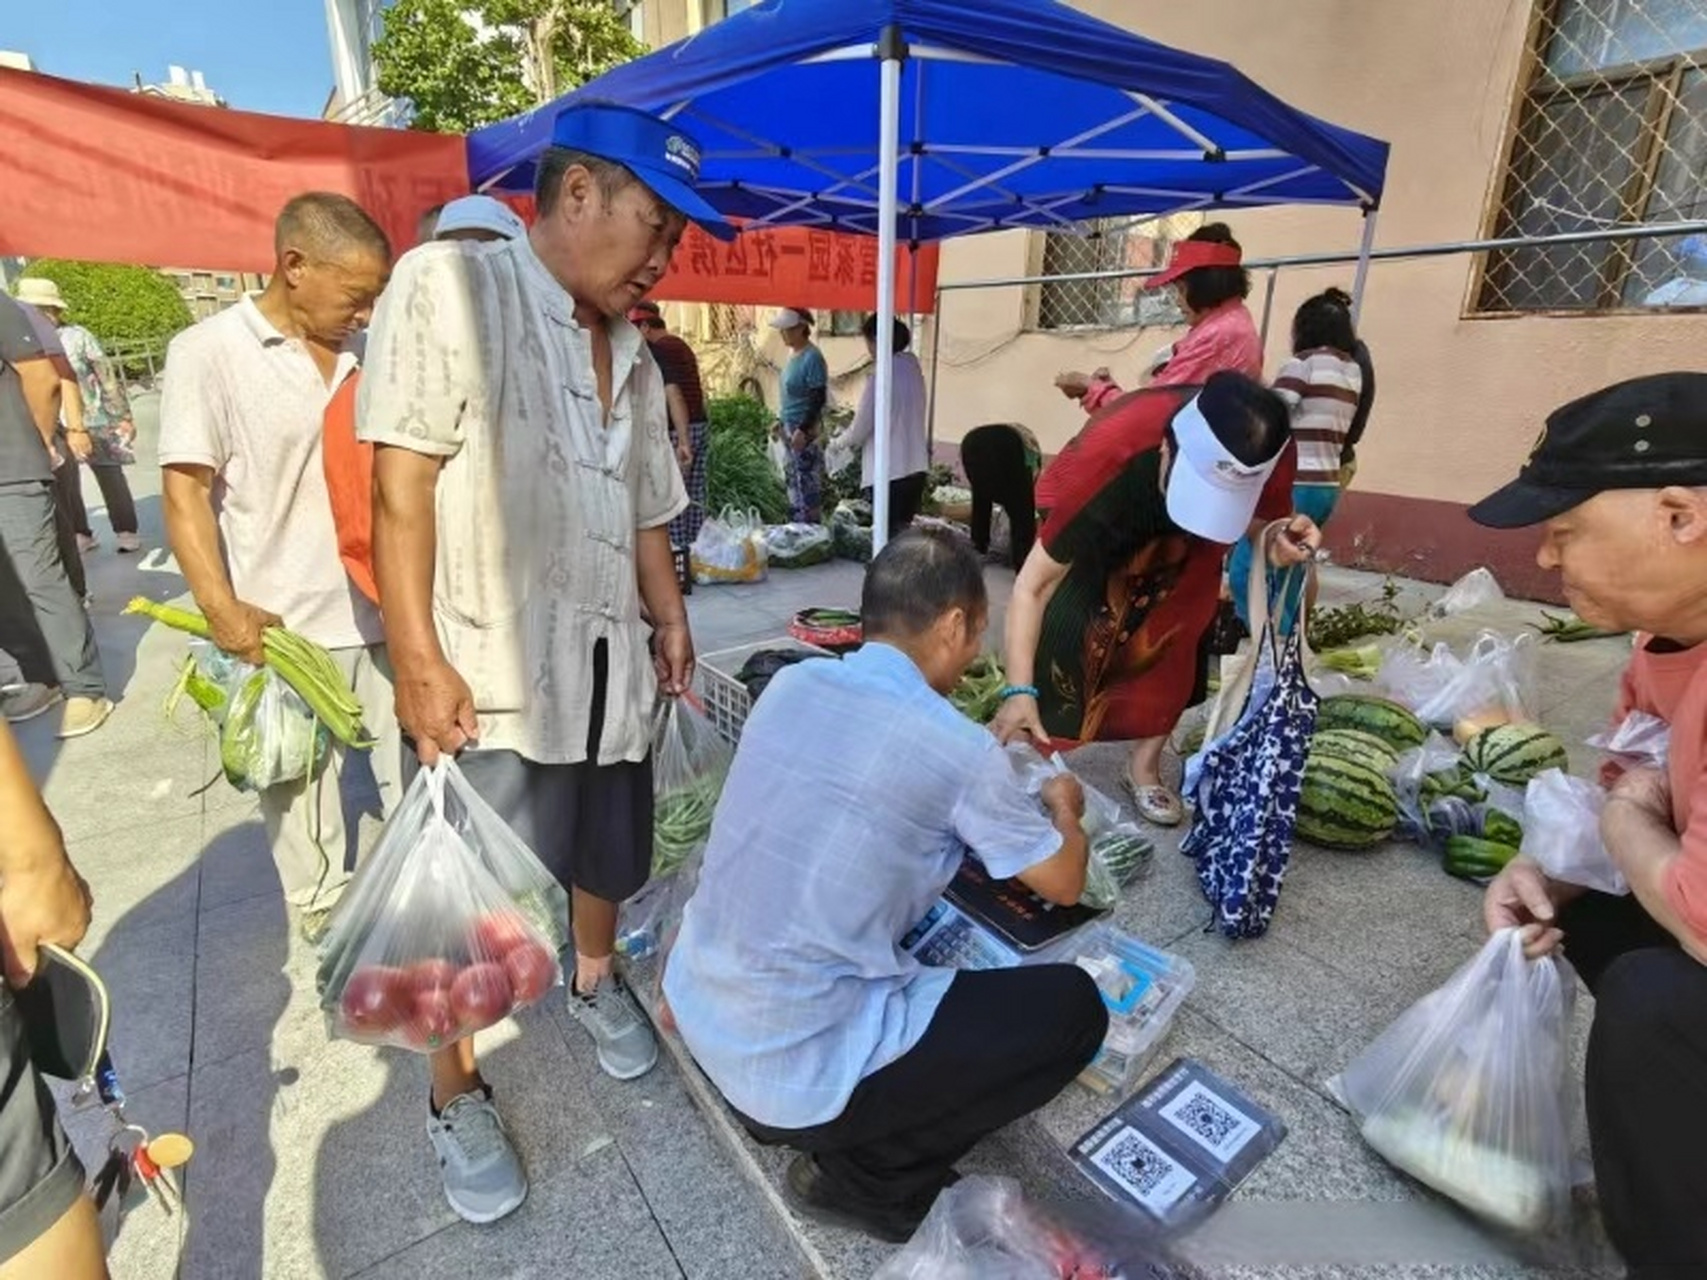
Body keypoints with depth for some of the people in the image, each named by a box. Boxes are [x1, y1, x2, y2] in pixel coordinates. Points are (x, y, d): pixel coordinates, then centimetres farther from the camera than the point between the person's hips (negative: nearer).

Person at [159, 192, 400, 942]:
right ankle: (327, 922, 31)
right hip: (286, 627, -3)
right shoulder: (208, 351, -4)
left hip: (387, 609, 4)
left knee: (418, 770, 13)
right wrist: (222, 609, -16)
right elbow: (185, 492, -7)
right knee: (303, 789, 12)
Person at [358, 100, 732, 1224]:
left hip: (612, 666, 6)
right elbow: (402, 489, -13)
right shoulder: (449, 285, -8)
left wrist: (672, 622, 14)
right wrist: (420, 664, -17)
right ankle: (457, 1096, 30)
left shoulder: (634, 358, 13)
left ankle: (595, 980, 48)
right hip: (493, 674, -6)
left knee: (609, 853, 20)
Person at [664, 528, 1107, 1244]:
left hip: (694, 1008, 7)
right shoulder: (960, 751, -17)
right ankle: (860, 1177, 10)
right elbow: (1065, 884, 0)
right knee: (1073, 1008, 5)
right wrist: (1064, 808, 21)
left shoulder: (790, 685, -1)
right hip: (799, 1067, -6)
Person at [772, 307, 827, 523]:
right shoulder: (795, 355, 11)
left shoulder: (812, 358, -16)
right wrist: (781, 421, 19)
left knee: (807, 483, -5)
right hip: (791, 427, 10)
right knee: (795, 482, 15)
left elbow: (819, 399, -19)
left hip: (805, 431, -10)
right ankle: (797, 528, 24)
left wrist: (803, 430, -23)